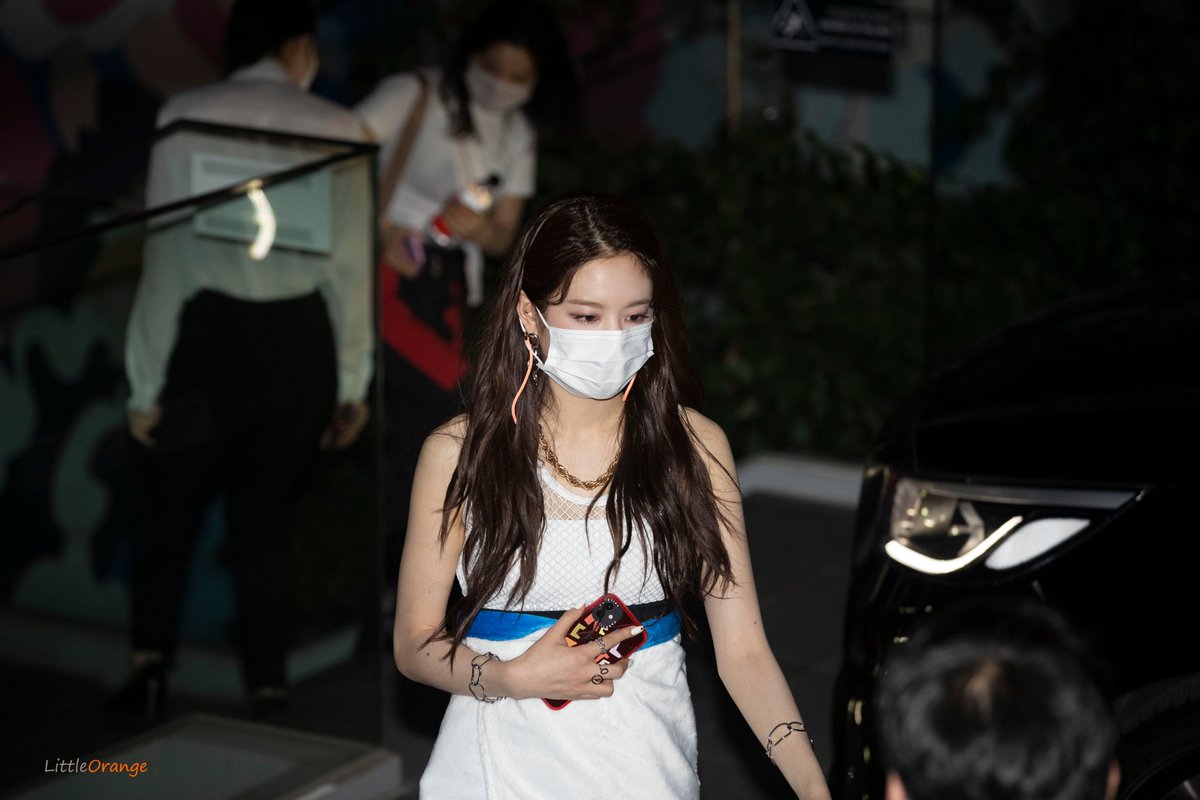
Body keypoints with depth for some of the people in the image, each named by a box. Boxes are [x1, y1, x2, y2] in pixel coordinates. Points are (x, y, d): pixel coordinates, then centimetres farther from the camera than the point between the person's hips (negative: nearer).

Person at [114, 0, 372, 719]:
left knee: (168, 506, 16)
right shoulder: (339, 128, 2)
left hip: (211, 333, -1)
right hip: (302, 338, 2)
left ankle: (151, 666, 4)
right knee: (264, 515, 14)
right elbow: (353, 264, 1)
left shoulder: (187, 117, -3)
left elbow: (167, 257, -6)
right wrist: (353, 382, 9)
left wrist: (146, 384, -2)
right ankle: (268, 689, 13)